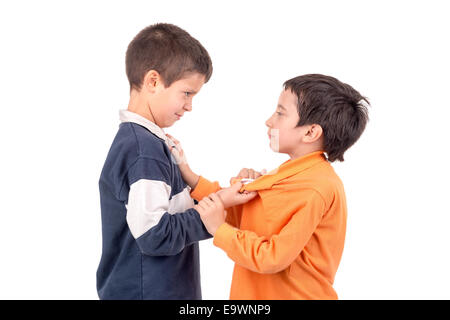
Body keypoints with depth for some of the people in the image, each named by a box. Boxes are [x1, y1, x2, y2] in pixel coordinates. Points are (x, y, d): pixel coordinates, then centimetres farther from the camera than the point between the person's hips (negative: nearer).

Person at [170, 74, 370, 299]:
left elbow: (273, 258, -25)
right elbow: (241, 218, 5)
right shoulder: (292, 175, 6)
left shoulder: (315, 190, -23)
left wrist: (220, 229, -17)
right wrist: (190, 177, 2)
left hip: (293, 294, -8)